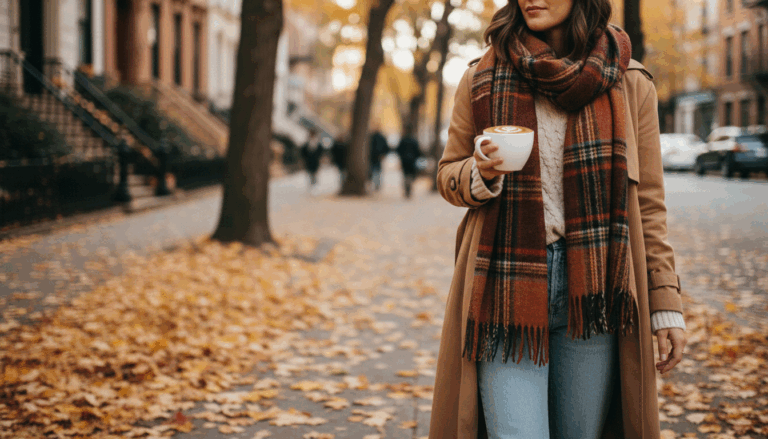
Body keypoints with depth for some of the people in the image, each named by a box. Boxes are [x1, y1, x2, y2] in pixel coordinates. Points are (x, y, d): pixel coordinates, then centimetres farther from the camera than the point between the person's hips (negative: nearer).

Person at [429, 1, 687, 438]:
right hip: (508, 289, -1)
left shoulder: (630, 84, 6)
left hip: (591, 289, 1)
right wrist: (481, 175, -11)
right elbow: (449, 175, 14)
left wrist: (667, 306, 4)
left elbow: (648, 202, 8)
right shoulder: (484, 78, 6)